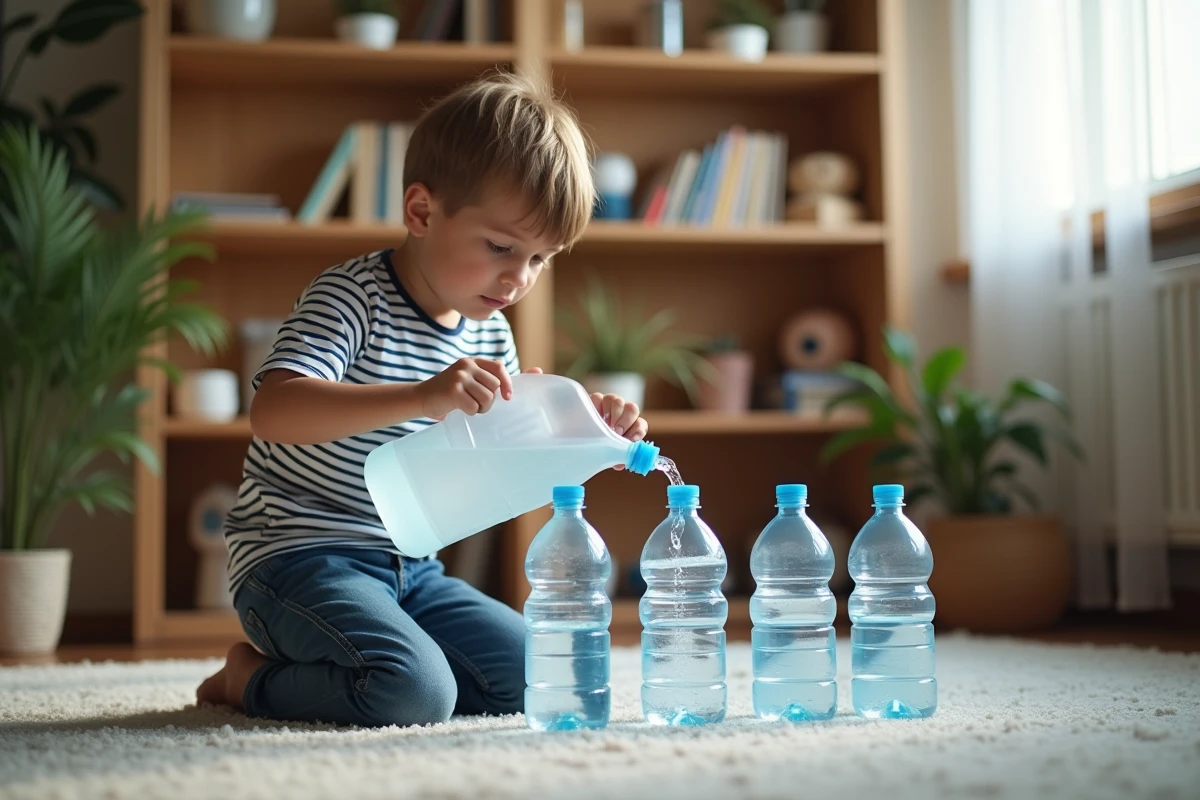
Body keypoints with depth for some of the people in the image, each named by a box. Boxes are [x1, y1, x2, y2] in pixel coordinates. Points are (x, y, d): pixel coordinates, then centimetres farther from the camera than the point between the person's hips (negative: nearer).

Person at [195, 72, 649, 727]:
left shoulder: (490, 336, 9)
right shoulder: (351, 299, -16)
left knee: (528, 678, 4)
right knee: (415, 694, -29)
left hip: (406, 569, 8)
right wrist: (422, 396, -44)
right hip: (299, 557, -8)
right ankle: (255, 679, -2)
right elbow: (272, 411, -33)